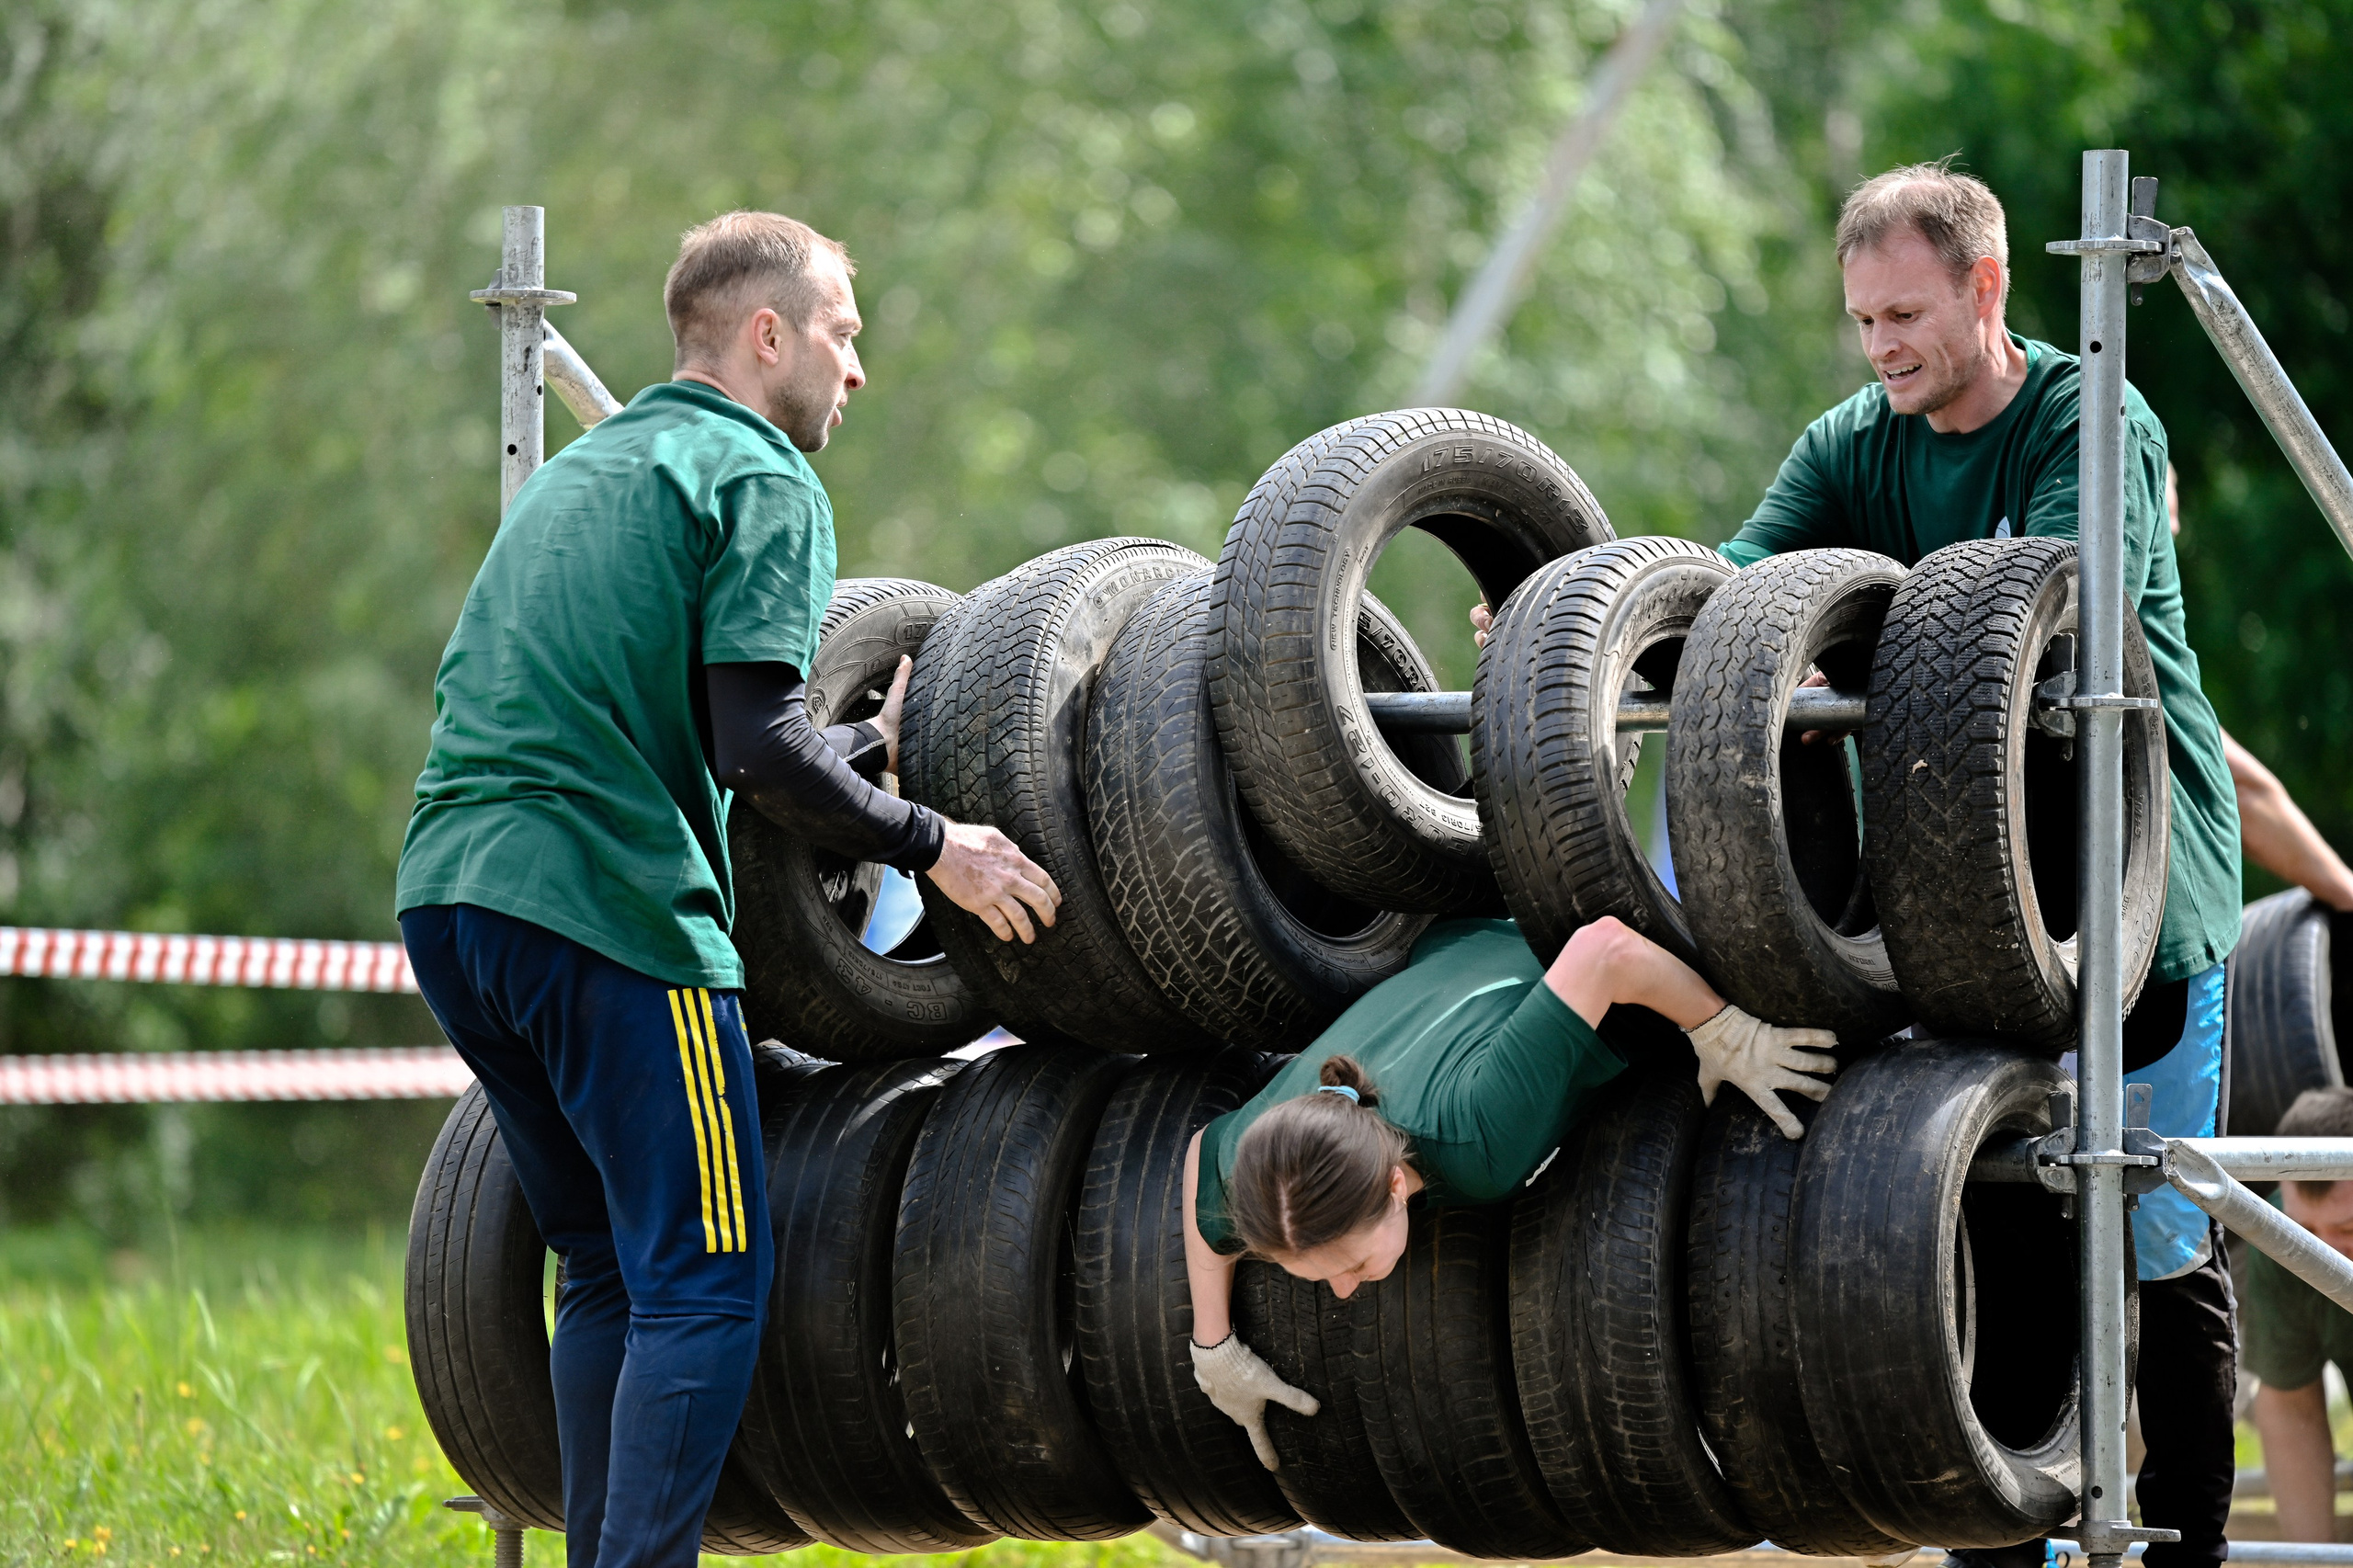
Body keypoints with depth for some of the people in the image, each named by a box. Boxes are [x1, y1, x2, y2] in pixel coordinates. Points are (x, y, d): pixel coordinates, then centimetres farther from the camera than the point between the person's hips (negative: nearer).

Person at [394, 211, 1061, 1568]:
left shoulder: (578, 474, 27)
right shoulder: (761, 482, -1)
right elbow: (757, 745, -13)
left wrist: (874, 750, 35)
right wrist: (932, 845, -2)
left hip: (451, 889, 9)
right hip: (607, 901, -9)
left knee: (612, 1273, 16)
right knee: (706, 1276, -6)